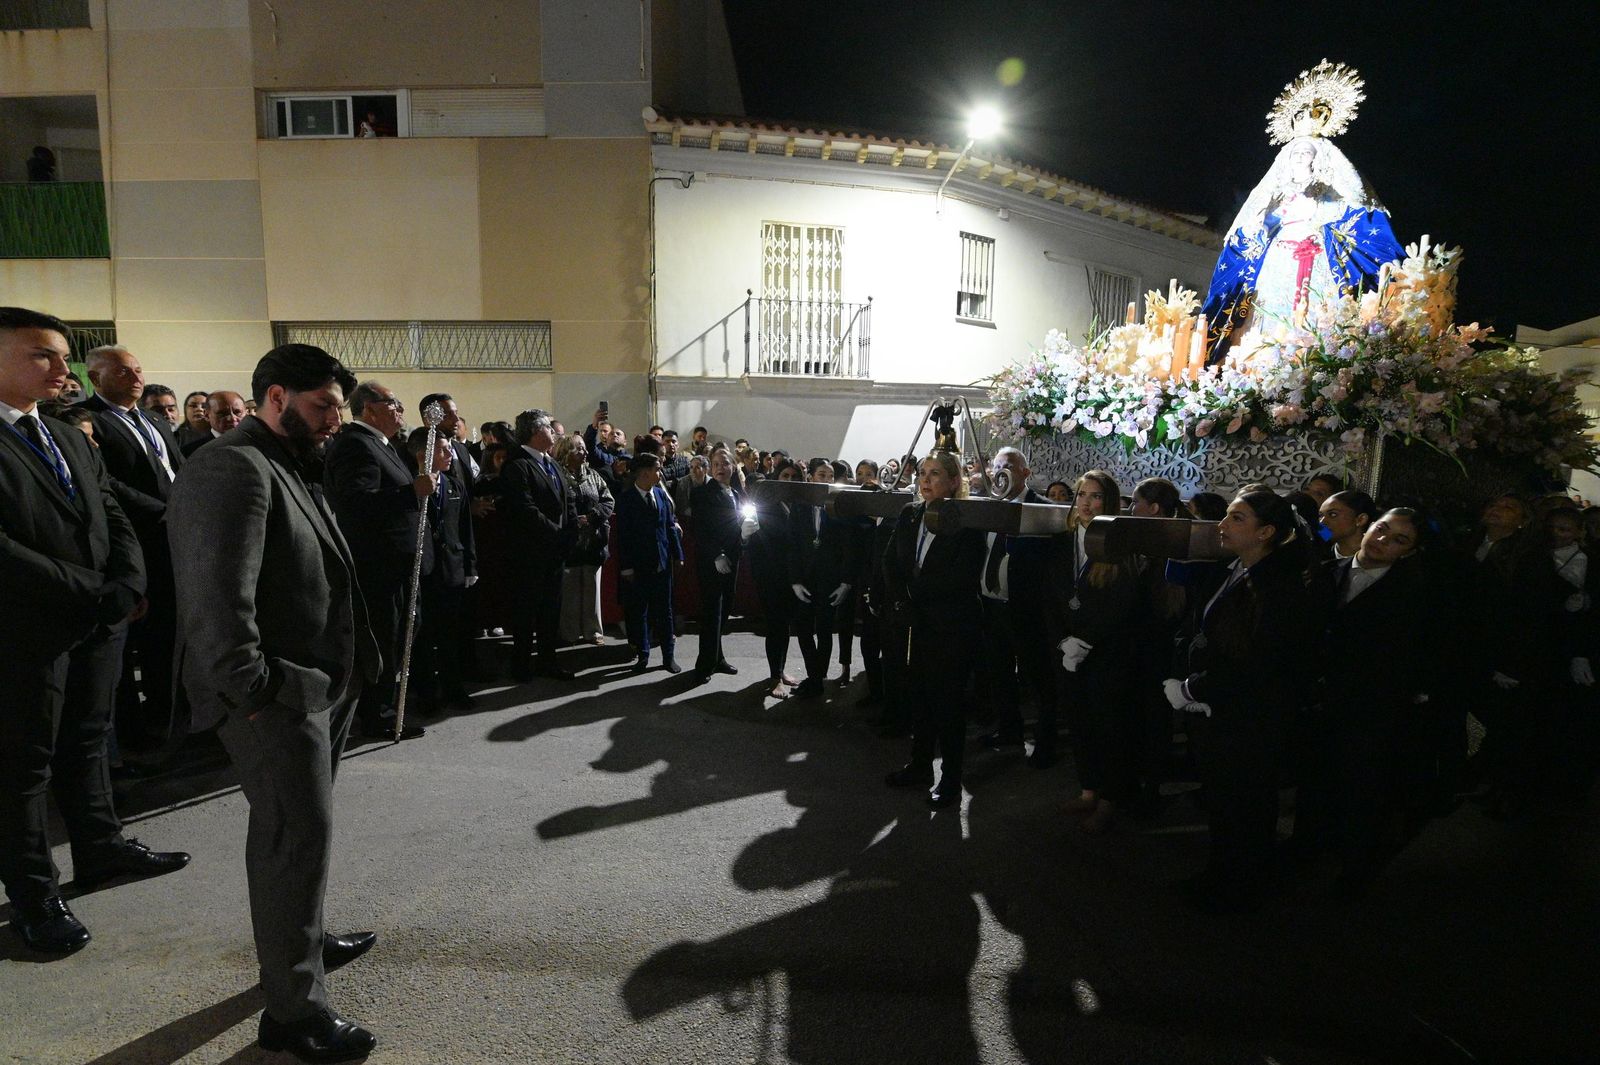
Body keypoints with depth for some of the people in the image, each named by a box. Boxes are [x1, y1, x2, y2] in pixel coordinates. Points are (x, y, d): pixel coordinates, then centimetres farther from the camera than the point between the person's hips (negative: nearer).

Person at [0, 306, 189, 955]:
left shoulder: (71, 439, 13)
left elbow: (113, 519, 10)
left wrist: (128, 586, -7)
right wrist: (87, 592, -20)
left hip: (99, 621, 7)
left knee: (87, 742, 18)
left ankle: (100, 850, 33)